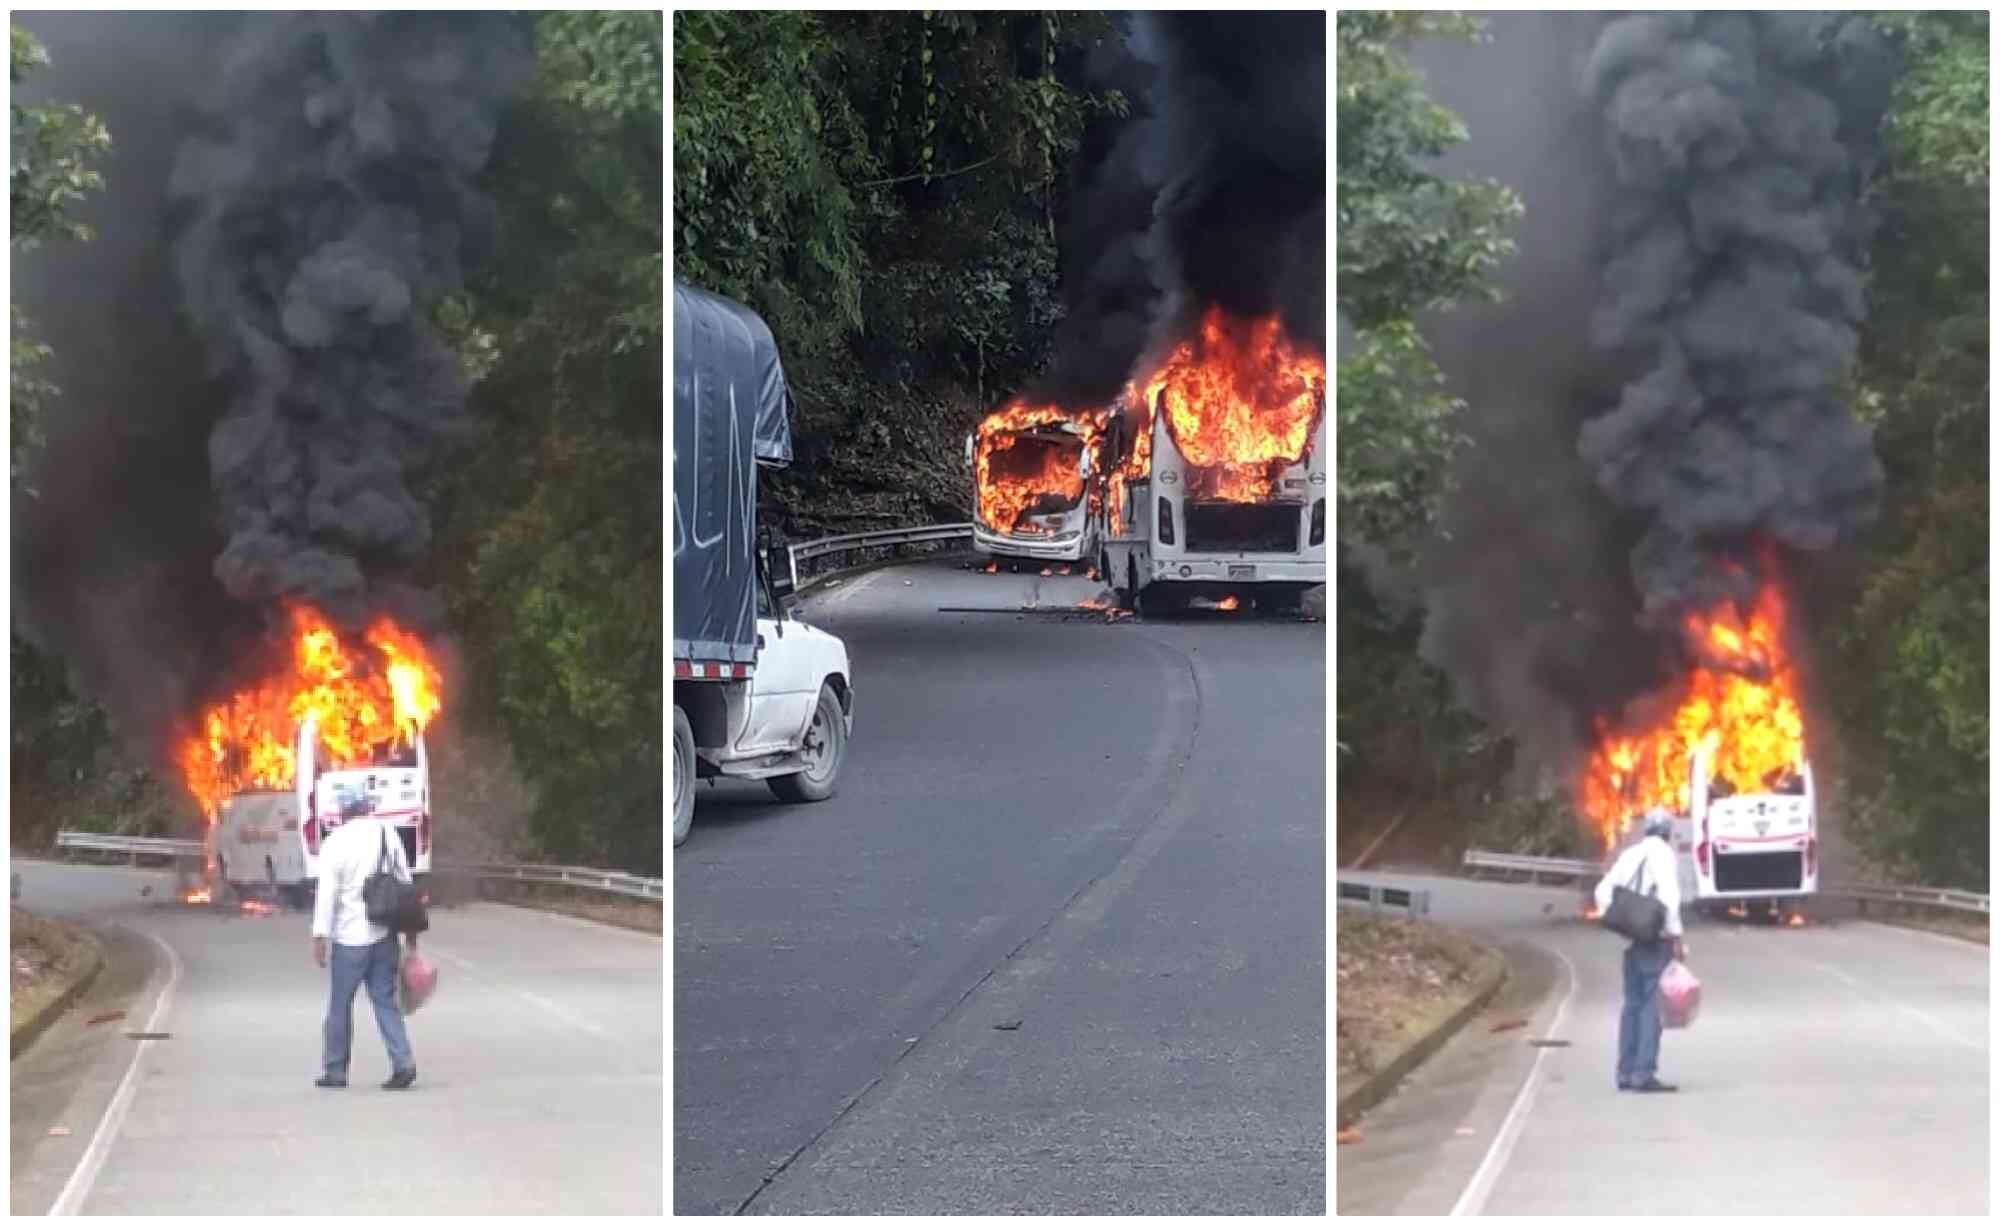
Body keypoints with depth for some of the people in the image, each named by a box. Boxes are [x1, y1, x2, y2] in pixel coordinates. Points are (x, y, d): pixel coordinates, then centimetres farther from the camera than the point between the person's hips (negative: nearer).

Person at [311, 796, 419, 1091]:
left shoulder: (334, 843, -11)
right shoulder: (386, 832, 2)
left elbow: (327, 893, -12)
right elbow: (404, 878, 6)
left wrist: (319, 937, -7)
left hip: (351, 936, -4)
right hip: (385, 933, 4)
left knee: (340, 1003, 9)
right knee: (385, 1001, 9)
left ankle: (335, 1071, 15)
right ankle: (403, 1063, -5)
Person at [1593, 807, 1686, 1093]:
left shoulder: (1630, 854, 13)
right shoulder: (1663, 854, -9)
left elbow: (1604, 889, 13)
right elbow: (1668, 897, -19)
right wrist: (1676, 936, -17)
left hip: (1632, 938, 7)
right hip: (1655, 938, -7)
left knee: (1633, 1003, 13)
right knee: (1652, 1003, -7)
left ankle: (1626, 1072, 14)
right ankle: (1644, 1073, -12)